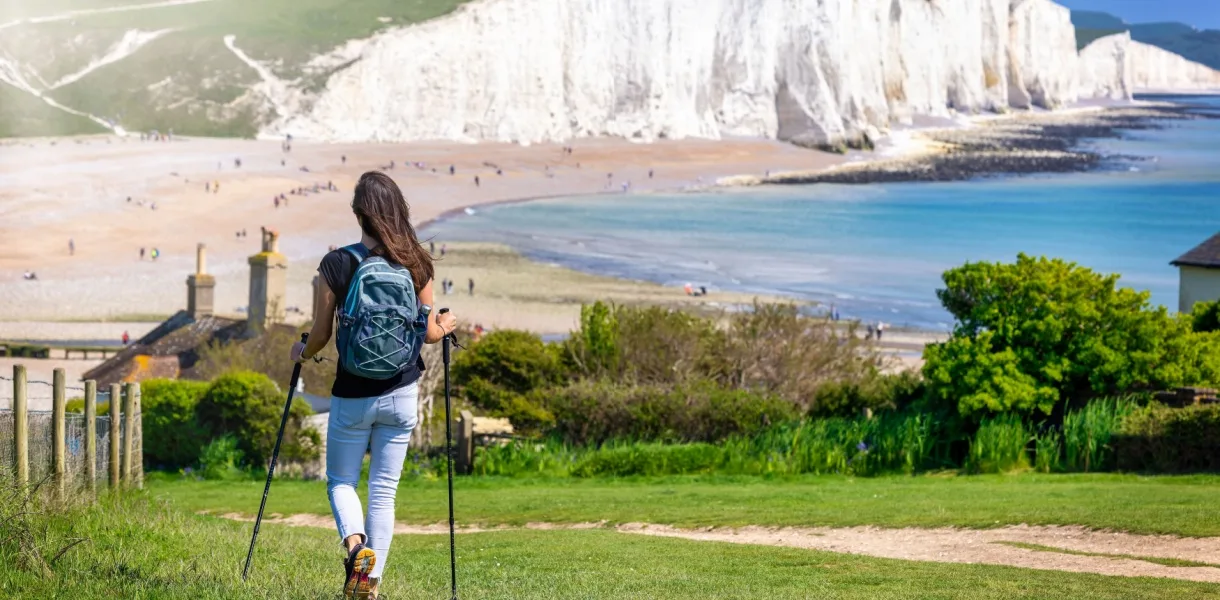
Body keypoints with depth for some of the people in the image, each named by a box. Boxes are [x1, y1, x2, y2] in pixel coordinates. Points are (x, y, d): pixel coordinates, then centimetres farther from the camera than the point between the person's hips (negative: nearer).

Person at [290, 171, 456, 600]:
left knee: (340, 481, 15)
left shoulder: (335, 265, -11)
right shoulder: (416, 264, -5)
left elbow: (322, 334, -6)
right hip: (402, 394, 2)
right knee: (384, 490, 10)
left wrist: (302, 353, 16)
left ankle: (356, 544, -13)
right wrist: (446, 325, 24)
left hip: (352, 396, -2)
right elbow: (429, 333, 1)